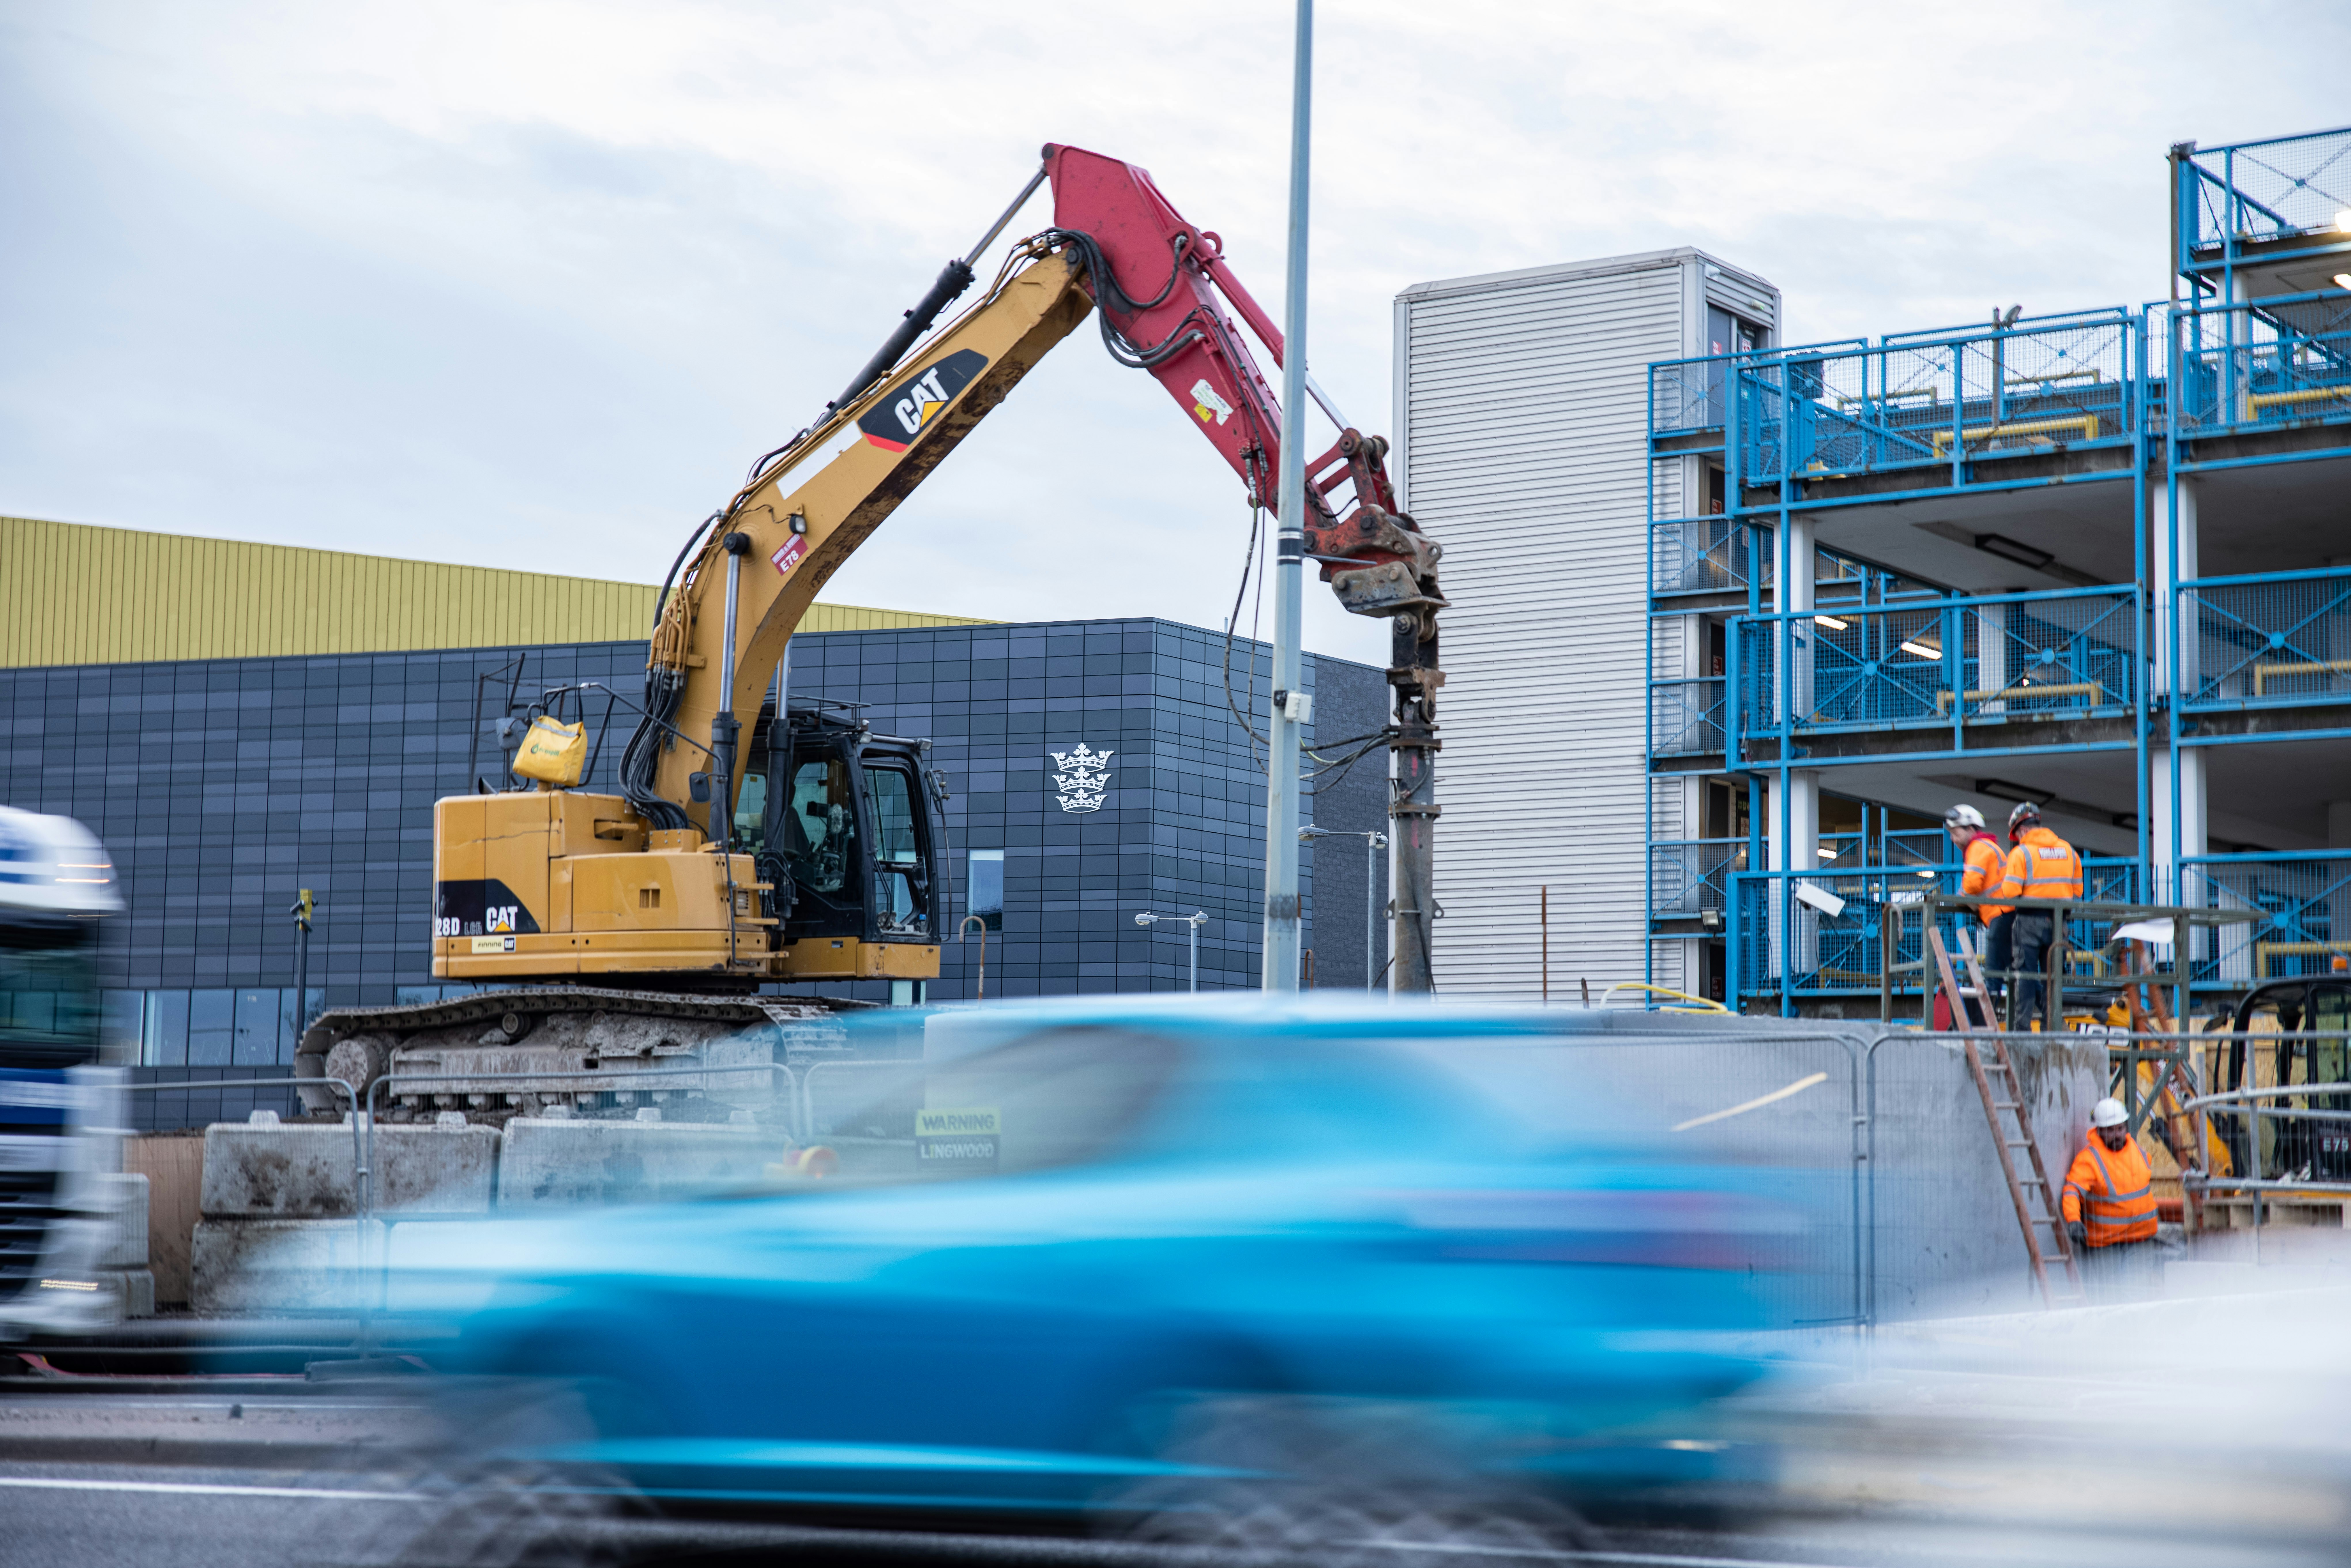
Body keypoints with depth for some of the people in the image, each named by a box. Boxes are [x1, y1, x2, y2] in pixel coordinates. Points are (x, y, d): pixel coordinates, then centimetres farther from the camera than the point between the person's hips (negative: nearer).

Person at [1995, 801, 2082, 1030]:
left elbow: (2010, 892, -14)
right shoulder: (2069, 850, 10)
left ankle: (2022, 1026, -6)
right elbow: (2077, 890, 12)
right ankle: (2053, 1027, 8)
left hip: (2030, 919, -4)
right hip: (2059, 922, 4)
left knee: (2026, 976, -1)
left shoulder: (2021, 852, -8)